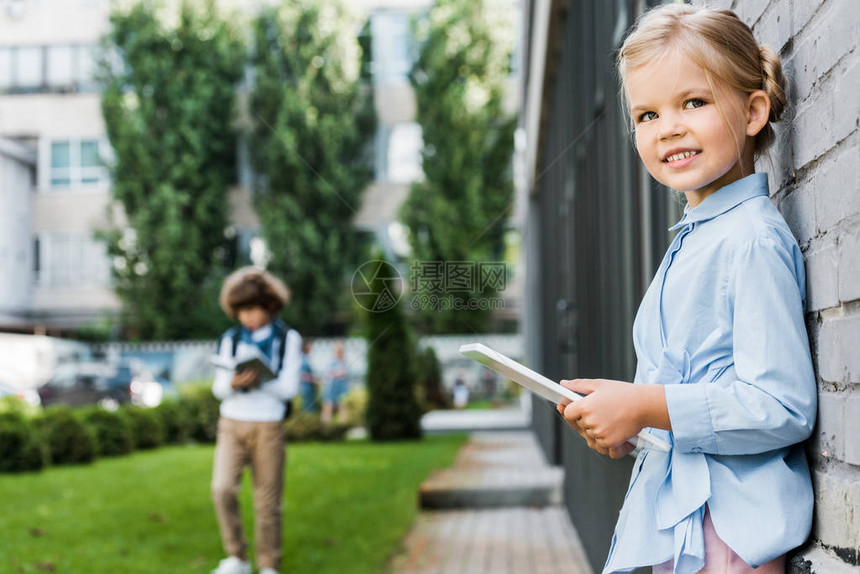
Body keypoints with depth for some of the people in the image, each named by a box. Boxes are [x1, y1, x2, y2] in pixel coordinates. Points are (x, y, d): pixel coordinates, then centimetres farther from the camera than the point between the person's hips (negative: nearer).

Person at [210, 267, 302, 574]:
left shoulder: (289, 340, 1)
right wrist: (234, 383, -21)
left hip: (269, 427, -2)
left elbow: (288, 388, -6)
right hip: (231, 423, 2)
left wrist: (257, 381, -23)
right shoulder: (230, 340, 8)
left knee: (268, 501, 1)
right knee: (222, 489, -15)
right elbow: (218, 387, 3)